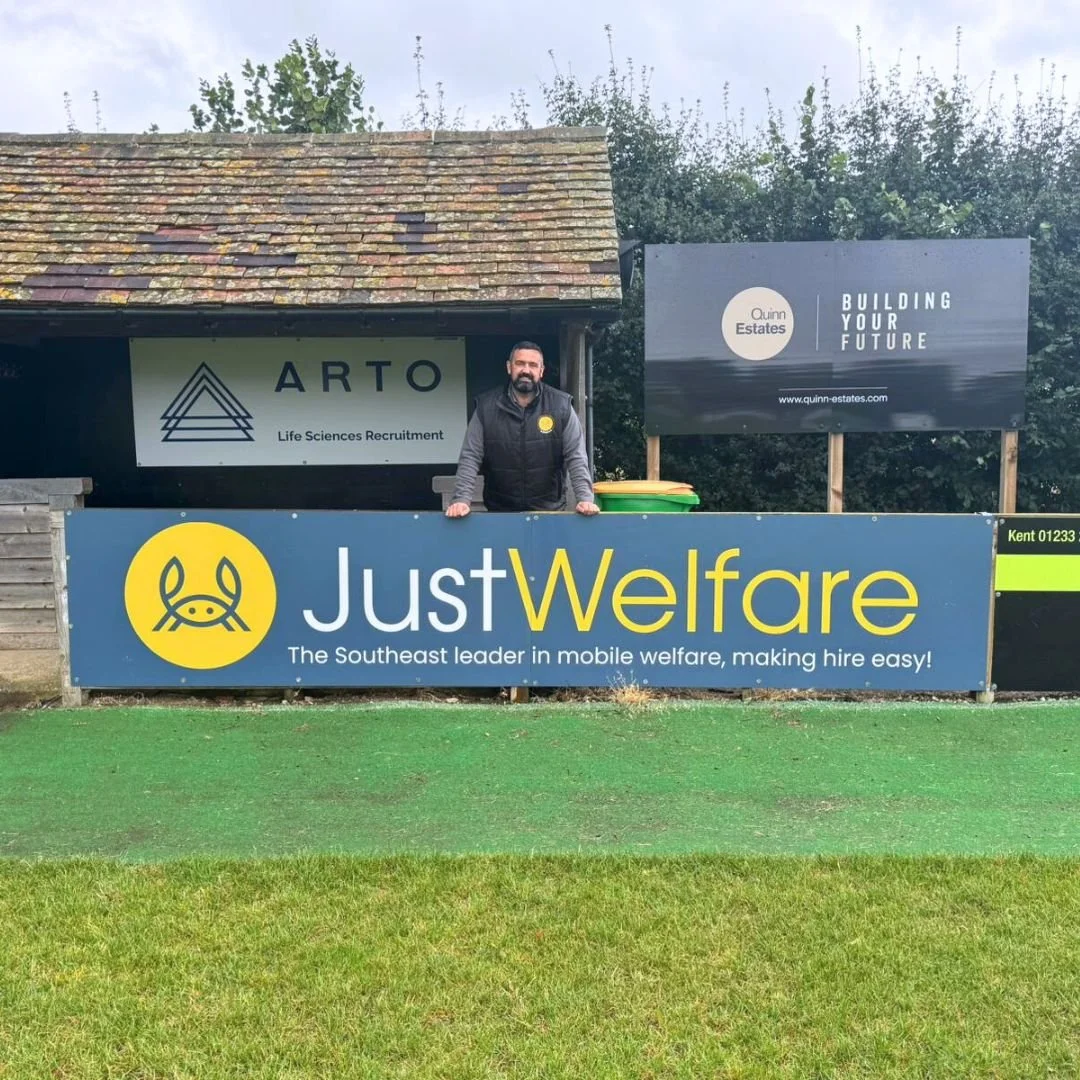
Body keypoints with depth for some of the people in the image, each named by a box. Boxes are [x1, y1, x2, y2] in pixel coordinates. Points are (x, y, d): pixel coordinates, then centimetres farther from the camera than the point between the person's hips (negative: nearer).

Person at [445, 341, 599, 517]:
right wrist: (461, 500, -18)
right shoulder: (485, 406, -4)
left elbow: (576, 457, -6)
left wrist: (585, 499, -19)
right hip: (499, 512, 1)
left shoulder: (561, 405, -5)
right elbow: (470, 457, -5)